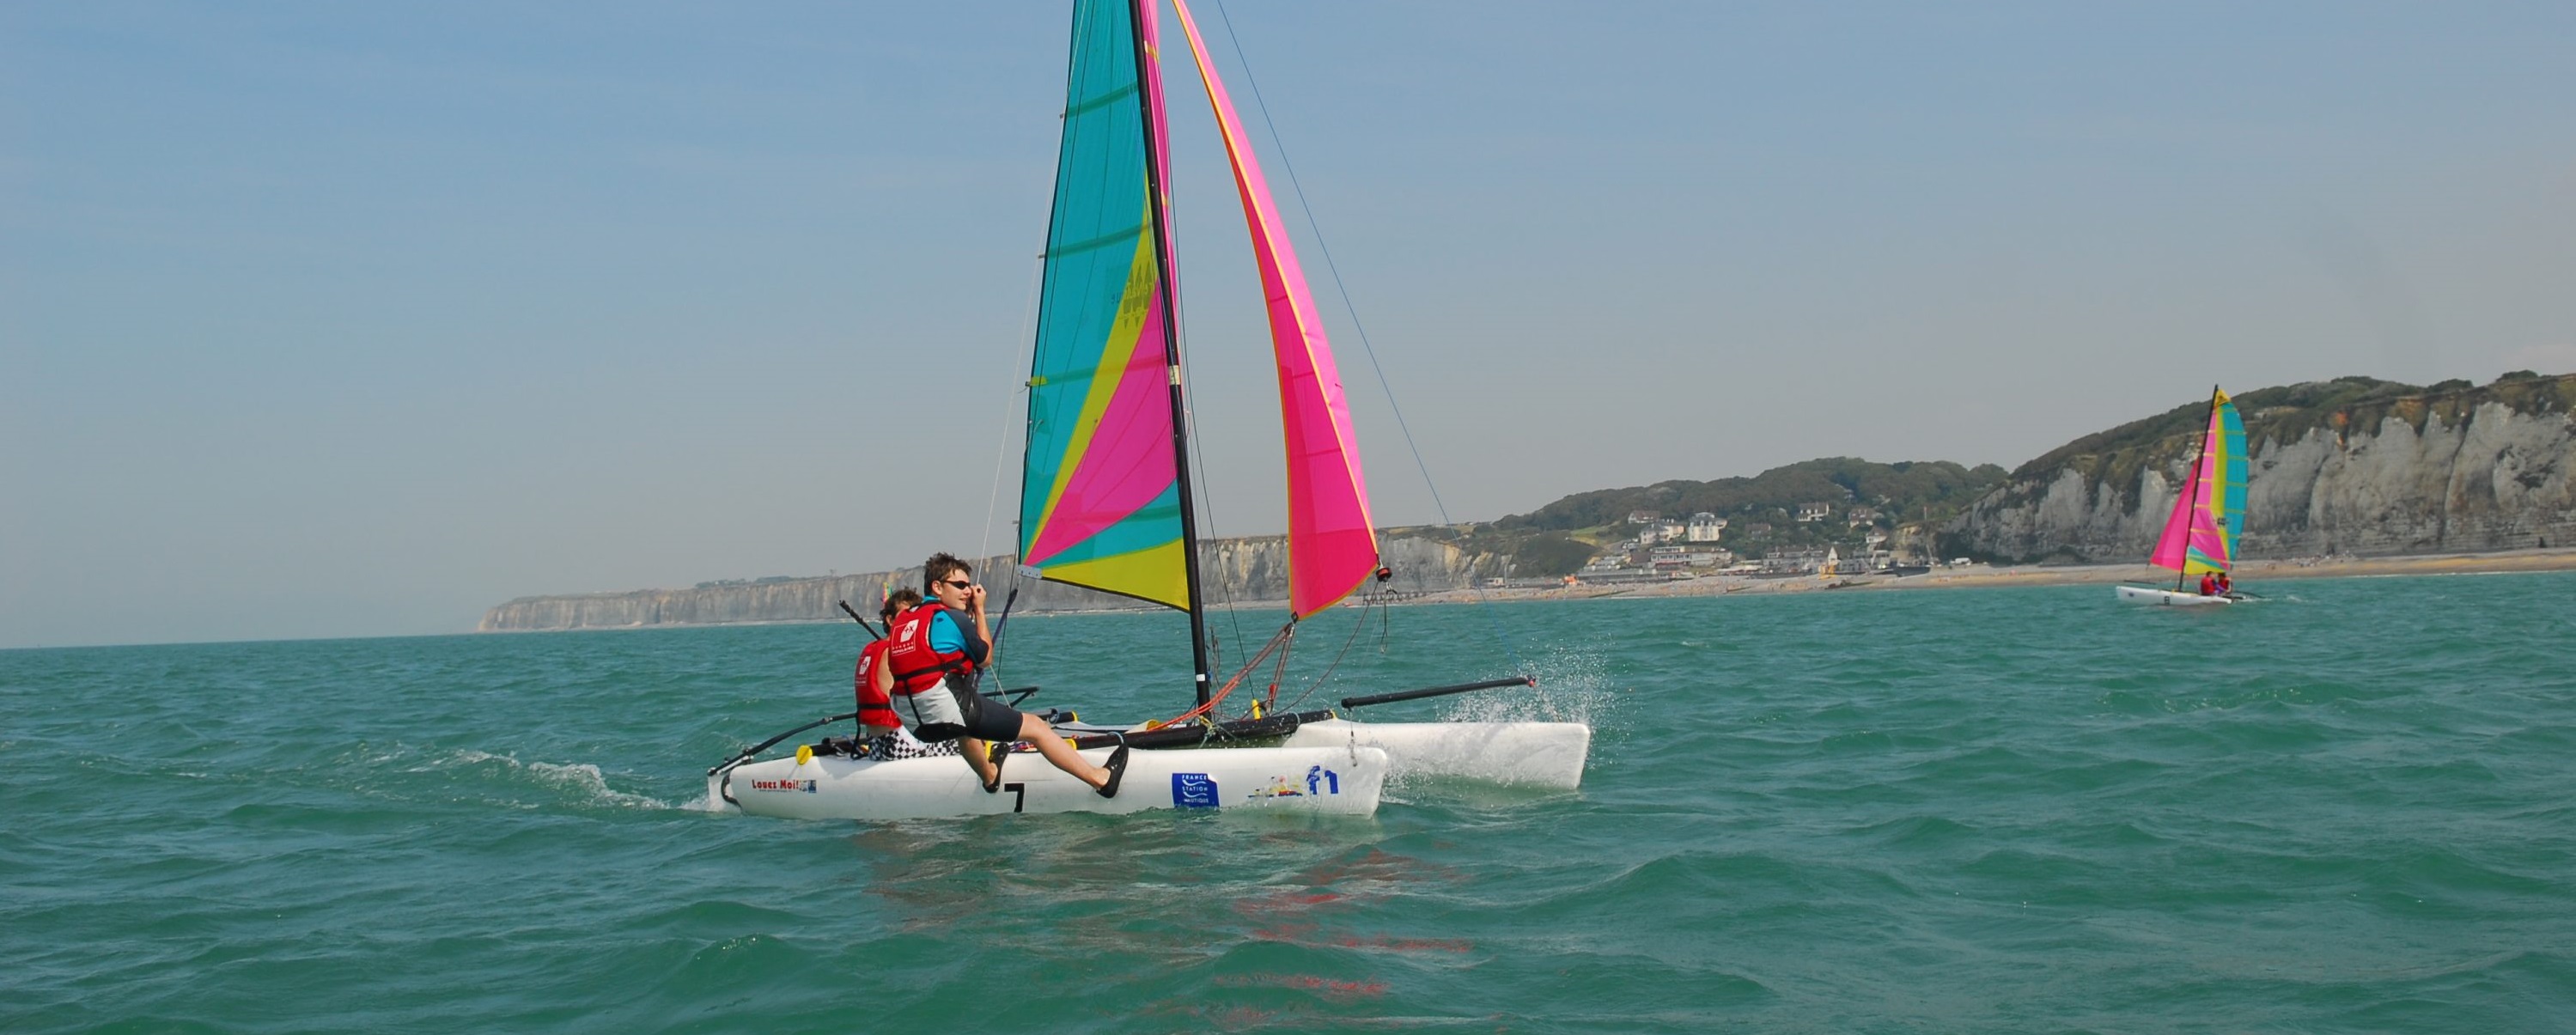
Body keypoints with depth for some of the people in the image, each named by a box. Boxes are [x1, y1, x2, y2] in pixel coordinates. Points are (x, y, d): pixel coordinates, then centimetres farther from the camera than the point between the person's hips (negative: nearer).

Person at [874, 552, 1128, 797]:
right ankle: (1101, 778, 2)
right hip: (951, 710, -7)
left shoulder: (901, 621, 13)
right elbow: (985, 659, 7)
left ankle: (989, 776, 58)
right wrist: (979, 610, 11)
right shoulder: (952, 618, -6)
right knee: (1036, 727, 1)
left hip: (919, 726, 8)